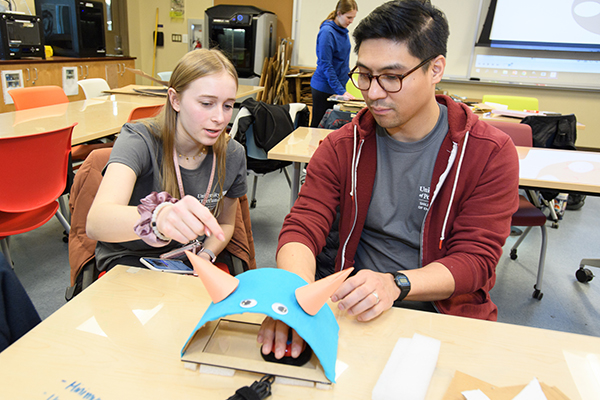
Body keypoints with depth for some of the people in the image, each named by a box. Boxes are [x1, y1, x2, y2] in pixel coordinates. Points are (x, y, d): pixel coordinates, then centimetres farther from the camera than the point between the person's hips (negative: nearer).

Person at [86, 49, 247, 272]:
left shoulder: (233, 155, -6)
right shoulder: (139, 141, -19)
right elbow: (95, 223, -37)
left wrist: (205, 256, -10)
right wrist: (158, 218, -59)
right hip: (130, 259, -3)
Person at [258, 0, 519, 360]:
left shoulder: (491, 153, -6)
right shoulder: (343, 147, 0)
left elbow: (476, 259, -10)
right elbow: (303, 226, -8)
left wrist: (394, 284, -29)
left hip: (450, 314, -1)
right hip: (355, 313, 2)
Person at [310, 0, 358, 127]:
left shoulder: (343, 31, 9)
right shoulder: (327, 31, -16)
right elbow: (325, 65, -19)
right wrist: (341, 91, -21)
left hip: (338, 85, 7)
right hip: (324, 87, -7)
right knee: (318, 124, 2)